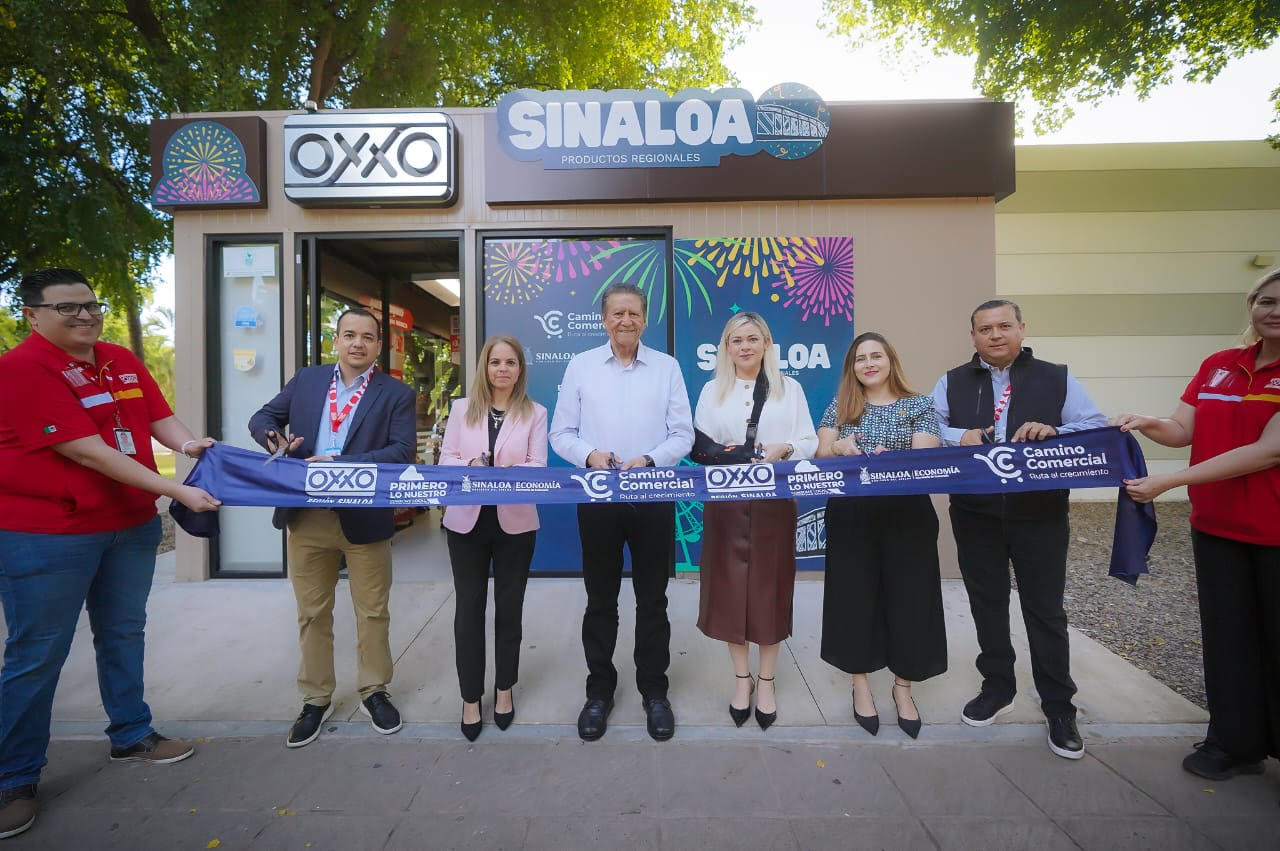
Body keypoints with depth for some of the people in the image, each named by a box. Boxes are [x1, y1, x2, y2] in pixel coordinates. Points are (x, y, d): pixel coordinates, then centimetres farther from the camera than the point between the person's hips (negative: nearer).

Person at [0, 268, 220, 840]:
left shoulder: (123, 361, 6)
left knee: (123, 635, 17)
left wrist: (187, 443, -16)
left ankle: (131, 736, 34)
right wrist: (177, 491, -27)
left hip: (131, 524, 7)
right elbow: (87, 452, -23)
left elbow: (159, 416, 7)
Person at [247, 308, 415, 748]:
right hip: (306, 517, 3)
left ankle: (373, 691, 31)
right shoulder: (306, 380, 8)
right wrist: (274, 437, -10)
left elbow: (403, 450, -14)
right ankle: (316, 699, 34)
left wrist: (341, 463, -23)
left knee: (373, 613, 10)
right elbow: (263, 417, 14)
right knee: (312, 613, 15)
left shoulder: (396, 394, -4)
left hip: (365, 518, -3)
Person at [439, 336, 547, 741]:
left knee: (509, 606, 13)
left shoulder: (535, 413, 0)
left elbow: (538, 466, -7)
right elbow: (446, 459, 1)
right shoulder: (462, 408, 5)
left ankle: (504, 689, 32)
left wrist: (504, 473, -25)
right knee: (469, 608, 7)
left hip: (515, 523, -1)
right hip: (467, 521, 1)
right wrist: (471, 467, -20)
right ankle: (470, 698, 25)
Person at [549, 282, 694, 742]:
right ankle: (599, 690, 31)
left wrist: (648, 460, -17)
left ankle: (654, 691, 30)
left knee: (652, 599, 11)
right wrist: (589, 454, -17)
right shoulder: (580, 365, 4)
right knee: (600, 600, 12)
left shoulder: (667, 367, 4)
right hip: (598, 498, 0)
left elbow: (683, 435, 1)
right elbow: (561, 433, 3)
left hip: (653, 497, 0)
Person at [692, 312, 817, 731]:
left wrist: (784, 449, -16)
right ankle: (742, 677, 24)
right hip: (725, 502, 1)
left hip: (774, 501, 0)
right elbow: (697, 445, 4)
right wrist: (722, 457, -16)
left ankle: (766, 681, 24)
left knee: (770, 589, 6)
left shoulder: (789, 388, 8)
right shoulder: (712, 390, 10)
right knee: (729, 588, 5)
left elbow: (810, 442, 3)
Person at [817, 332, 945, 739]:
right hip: (851, 517, 1)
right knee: (855, 596, 7)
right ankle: (860, 685, 25)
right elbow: (820, 455, 3)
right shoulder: (840, 406, 8)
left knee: (908, 596, 6)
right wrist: (839, 449, -19)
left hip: (906, 515, 0)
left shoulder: (919, 405, 4)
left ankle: (903, 687, 27)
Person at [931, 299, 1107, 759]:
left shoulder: (1057, 378, 3)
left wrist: (1054, 433, -21)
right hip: (975, 515, 2)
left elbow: (1098, 430, -2)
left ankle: (1059, 707, 24)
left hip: (1040, 514, -1)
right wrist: (957, 437, -18)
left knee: (1045, 609, 7)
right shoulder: (952, 383, 6)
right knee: (987, 604, 13)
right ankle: (997, 687, 32)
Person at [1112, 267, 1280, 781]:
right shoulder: (1217, 366, 4)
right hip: (1215, 526, 5)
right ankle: (1236, 743, 29)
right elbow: (1182, 430, 4)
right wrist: (1146, 424, -18)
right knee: (1227, 637, 14)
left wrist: (1168, 482, -25)